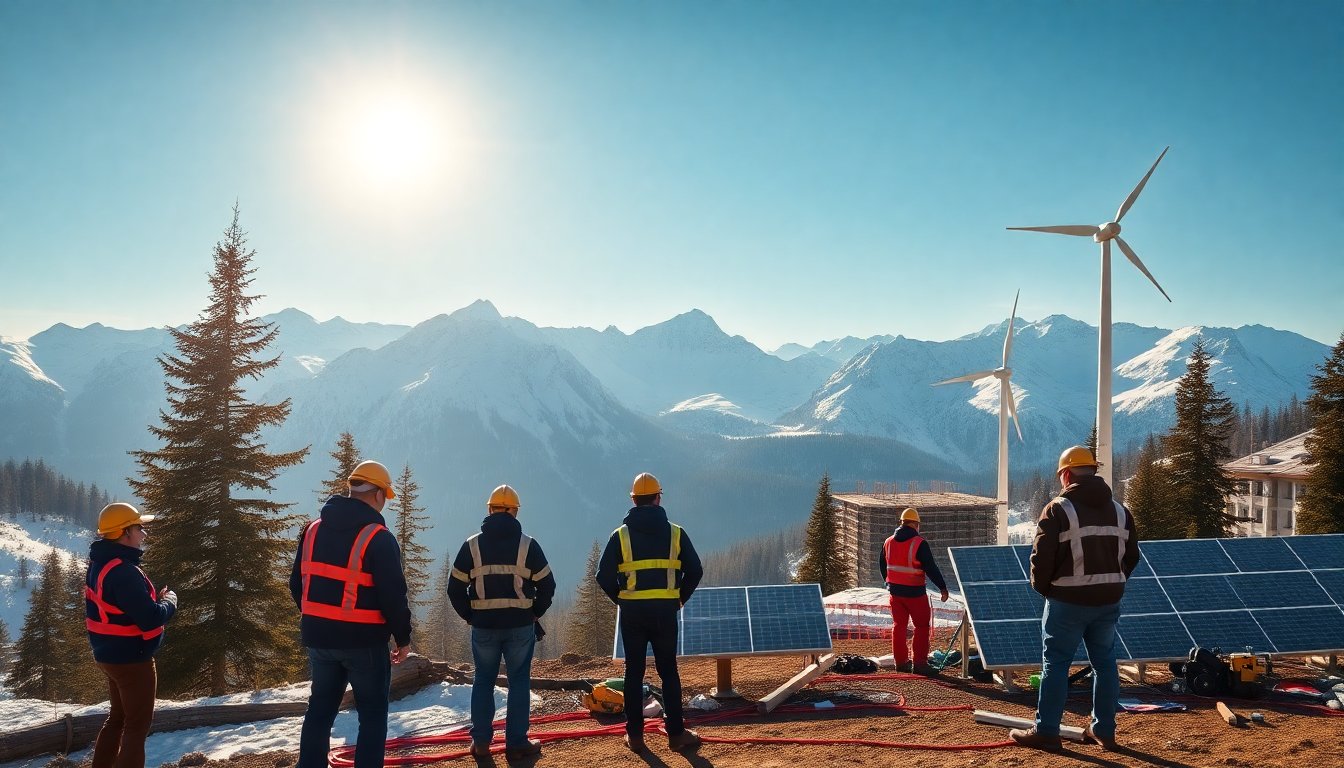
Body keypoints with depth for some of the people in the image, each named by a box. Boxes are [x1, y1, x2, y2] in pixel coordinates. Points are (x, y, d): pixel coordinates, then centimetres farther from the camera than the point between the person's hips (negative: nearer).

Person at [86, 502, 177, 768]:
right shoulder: (123, 572, -28)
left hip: (112, 655, 10)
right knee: (137, 725, 1)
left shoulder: (101, 564, 5)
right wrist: (169, 600, -10)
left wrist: (154, 599, 3)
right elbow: (151, 619, -29)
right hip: (132, 658, -10)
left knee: (118, 717, 24)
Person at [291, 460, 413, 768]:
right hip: (364, 640, -6)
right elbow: (393, 595, -16)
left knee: (320, 709, 18)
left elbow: (298, 584, 11)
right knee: (373, 714, 6)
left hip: (318, 637, 6)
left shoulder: (314, 529, 6)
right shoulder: (378, 537, -15)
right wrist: (403, 637, -4)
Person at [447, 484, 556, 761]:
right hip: (520, 625, -1)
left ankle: (480, 741, 16)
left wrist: (470, 616, 12)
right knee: (519, 682, 7)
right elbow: (547, 585, -2)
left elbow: (455, 588, 1)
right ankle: (516, 743, 7)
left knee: (483, 681, 14)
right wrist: (534, 613, 10)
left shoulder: (471, 545, 0)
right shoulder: (528, 545, -3)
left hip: (484, 625, 1)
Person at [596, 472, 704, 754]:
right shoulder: (675, 533, 1)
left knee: (634, 672, 9)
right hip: (665, 612, 0)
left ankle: (635, 736, 13)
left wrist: (621, 599, 11)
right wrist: (680, 599, 13)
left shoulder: (621, 535, 0)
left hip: (632, 612, 0)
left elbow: (604, 576, -4)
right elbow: (695, 570, 1)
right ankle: (676, 734, 11)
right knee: (668, 672, 8)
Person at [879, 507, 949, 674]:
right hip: (915, 592, -5)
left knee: (899, 625, 14)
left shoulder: (888, 542, 5)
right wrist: (943, 587, -7)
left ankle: (900, 662, 18)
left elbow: (882, 565, 17)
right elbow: (931, 568, -15)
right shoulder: (919, 544, -15)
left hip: (895, 591, 6)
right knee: (922, 626, 6)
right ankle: (919, 662, 5)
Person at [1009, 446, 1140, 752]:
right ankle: (1103, 730, 20)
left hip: (1068, 601, -6)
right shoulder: (1119, 510, 9)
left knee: (1055, 664, 1)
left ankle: (1045, 731, 4)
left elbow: (1041, 557, -14)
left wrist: (1041, 586, 2)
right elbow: (1131, 555, 13)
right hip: (1108, 601, 6)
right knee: (1104, 663, 14)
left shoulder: (1058, 509, -11)